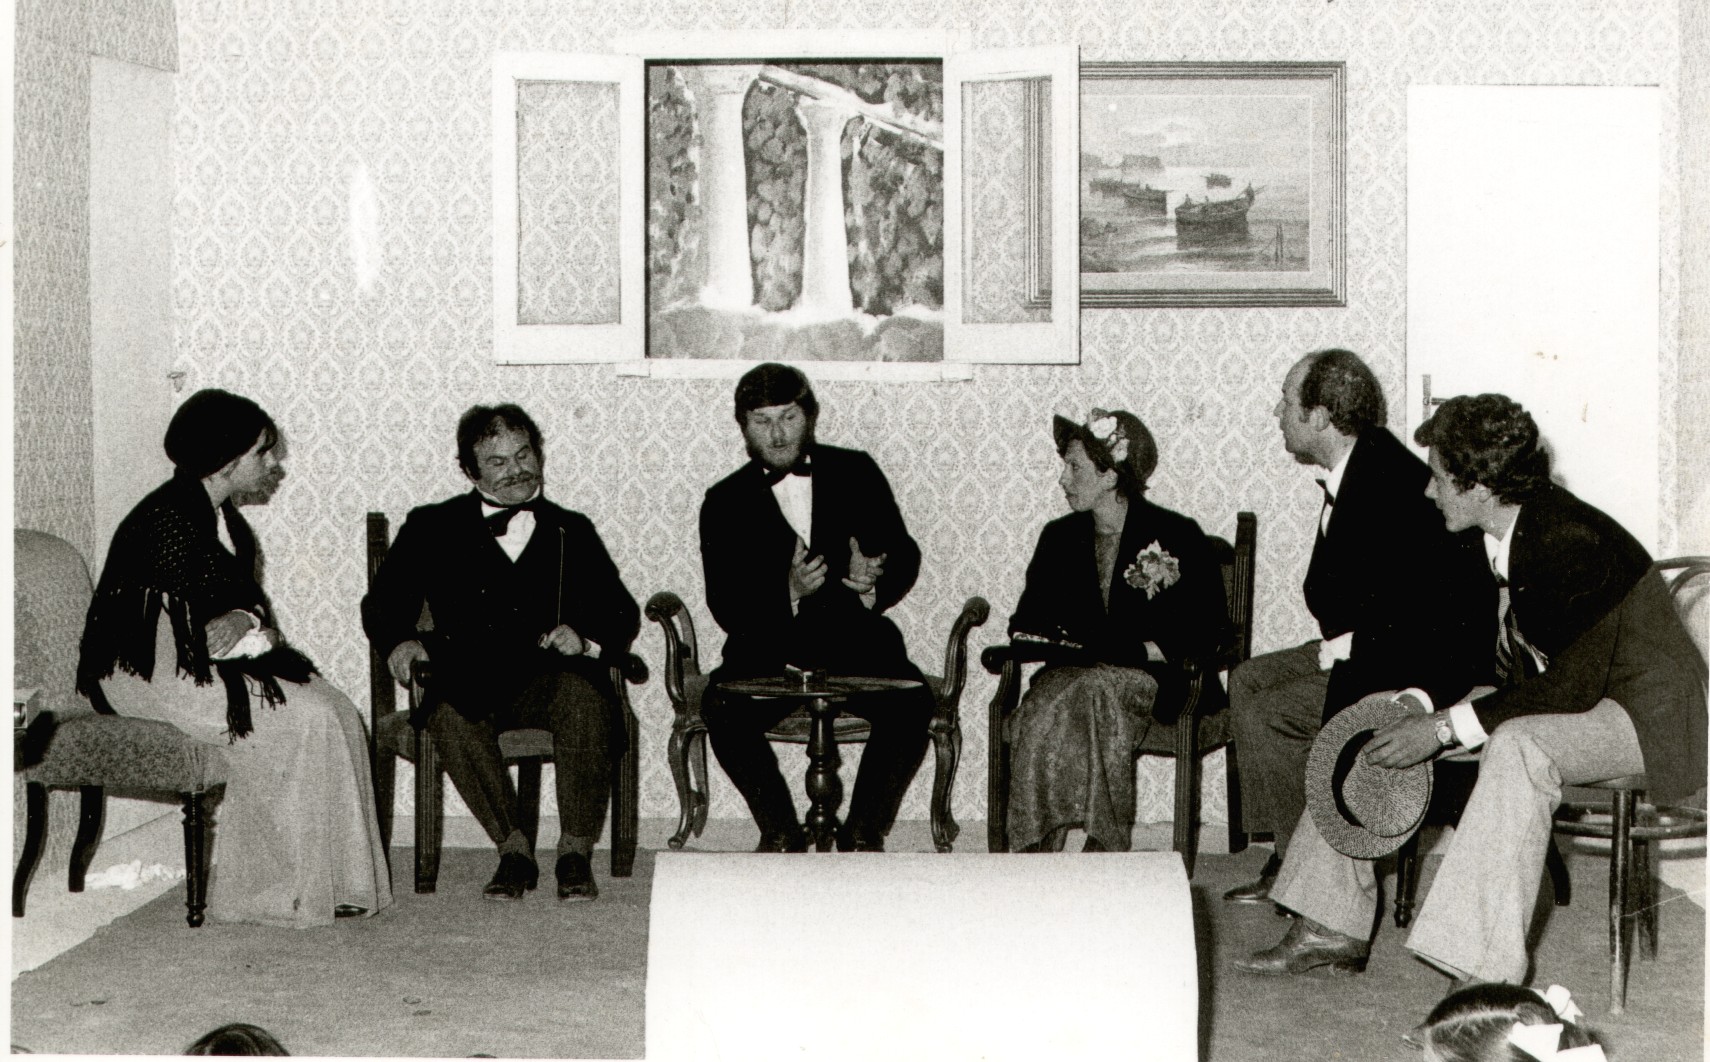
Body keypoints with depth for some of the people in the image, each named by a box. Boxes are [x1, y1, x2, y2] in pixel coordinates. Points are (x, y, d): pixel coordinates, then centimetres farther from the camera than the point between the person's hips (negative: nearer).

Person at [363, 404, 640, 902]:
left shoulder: (573, 531, 23)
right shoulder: (433, 527, 19)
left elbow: (621, 614, 14)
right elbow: (383, 603, 12)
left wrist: (585, 638, -9)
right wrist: (399, 641, -11)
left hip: (550, 678, 1)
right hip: (468, 681, 0)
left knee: (583, 694, -34)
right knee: (448, 713, -35)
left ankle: (576, 852, -20)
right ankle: (513, 849, -20)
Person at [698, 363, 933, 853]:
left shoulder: (856, 472, 10)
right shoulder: (725, 502, 5)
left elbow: (905, 555, 9)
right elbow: (726, 607, -5)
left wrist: (872, 582, -15)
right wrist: (789, 592, -24)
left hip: (855, 643, 1)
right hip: (770, 652, 0)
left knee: (912, 704, -28)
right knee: (722, 710, -30)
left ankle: (863, 832, -8)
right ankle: (781, 833, -7)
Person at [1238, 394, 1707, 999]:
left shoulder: (1571, 541, -27)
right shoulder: (1491, 539, -1)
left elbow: (1572, 687, -30)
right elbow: (1488, 651, 8)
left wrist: (1446, 727, -30)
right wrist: (1422, 702, -10)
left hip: (1639, 711, -9)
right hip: (1544, 698, 9)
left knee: (1516, 745, -40)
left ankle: (1488, 974, -41)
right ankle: (1334, 927, 5)